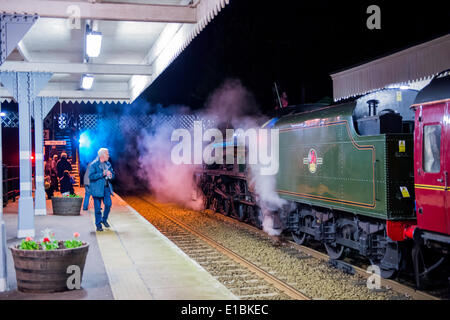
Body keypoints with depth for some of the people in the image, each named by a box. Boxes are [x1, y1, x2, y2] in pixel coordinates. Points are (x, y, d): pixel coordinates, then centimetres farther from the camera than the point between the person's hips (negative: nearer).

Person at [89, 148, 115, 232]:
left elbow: (112, 174, 19)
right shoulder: (93, 164, -8)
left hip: (106, 187, 5)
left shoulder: (108, 164, 11)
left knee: (108, 204, -3)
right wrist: (102, 174, -21)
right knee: (98, 207, 1)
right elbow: (91, 176, -16)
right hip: (97, 189, -5)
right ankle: (98, 225, 11)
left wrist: (110, 175, -5)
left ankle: (104, 219, 21)